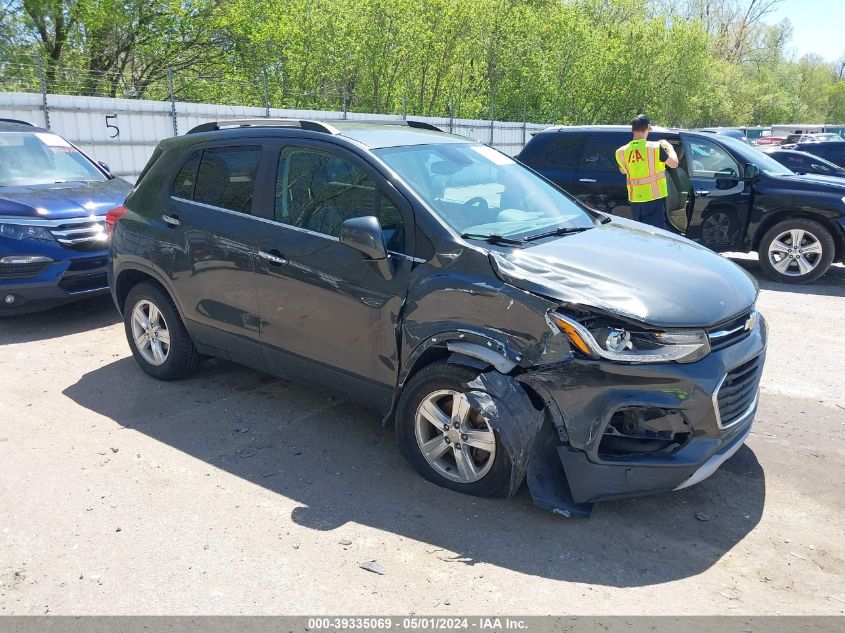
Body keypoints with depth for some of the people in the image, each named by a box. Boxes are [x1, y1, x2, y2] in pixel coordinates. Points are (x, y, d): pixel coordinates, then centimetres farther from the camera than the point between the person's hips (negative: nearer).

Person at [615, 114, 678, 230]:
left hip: (634, 200, 4)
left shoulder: (621, 152, -1)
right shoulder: (655, 147, -12)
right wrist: (669, 146, 14)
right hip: (654, 198, -4)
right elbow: (674, 163, -2)